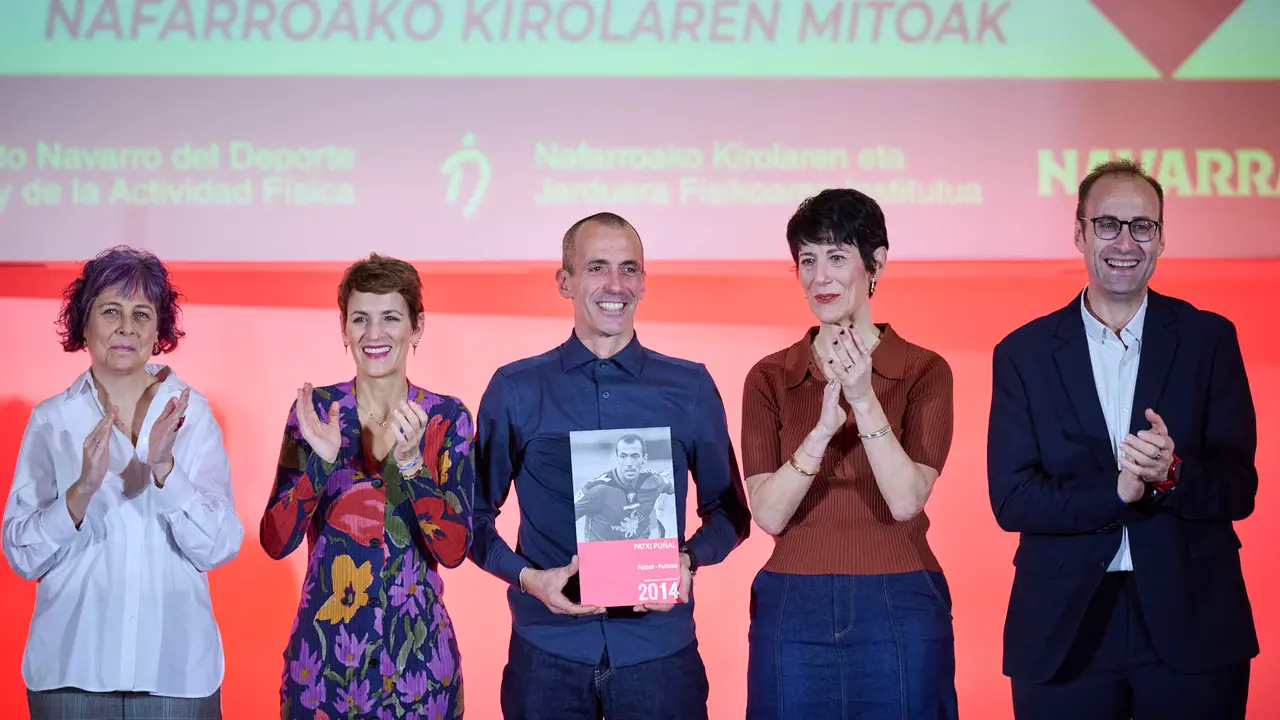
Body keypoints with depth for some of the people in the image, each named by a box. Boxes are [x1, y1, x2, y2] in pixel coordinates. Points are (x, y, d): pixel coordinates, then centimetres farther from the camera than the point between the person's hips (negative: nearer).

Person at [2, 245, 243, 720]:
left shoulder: (192, 414, -1)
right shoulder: (51, 420, -1)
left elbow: (219, 549, -7)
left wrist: (163, 468, -21)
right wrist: (82, 489, -21)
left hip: (176, 666, 0)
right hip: (72, 669, 0)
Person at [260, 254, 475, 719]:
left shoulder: (448, 418, -3)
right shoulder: (315, 408, -1)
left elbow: (454, 550, -11)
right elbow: (275, 542, -7)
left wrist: (408, 460, -24)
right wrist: (320, 461, -22)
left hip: (416, 655, 0)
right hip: (322, 653, 0)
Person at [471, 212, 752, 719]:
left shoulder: (690, 388, 5)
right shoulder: (514, 391, 3)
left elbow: (727, 510, 10)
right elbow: (476, 513, 7)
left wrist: (688, 560, -9)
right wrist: (527, 577, -10)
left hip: (660, 646, 1)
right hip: (548, 650, 0)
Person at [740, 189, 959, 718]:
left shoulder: (925, 372, -1)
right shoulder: (769, 378, 3)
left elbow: (906, 500, -12)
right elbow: (768, 514, -7)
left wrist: (864, 400, -21)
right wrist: (823, 428, -20)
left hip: (898, 612, -1)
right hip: (793, 611, 1)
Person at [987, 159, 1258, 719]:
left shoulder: (1209, 339, 4)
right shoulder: (1024, 353, 3)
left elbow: (1239, 489, 0)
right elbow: (1011, 500, -4)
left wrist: (1172, 476, -20)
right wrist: (1116, 492, -17)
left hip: (1192, 628, 0)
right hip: (1063, 633, 0)